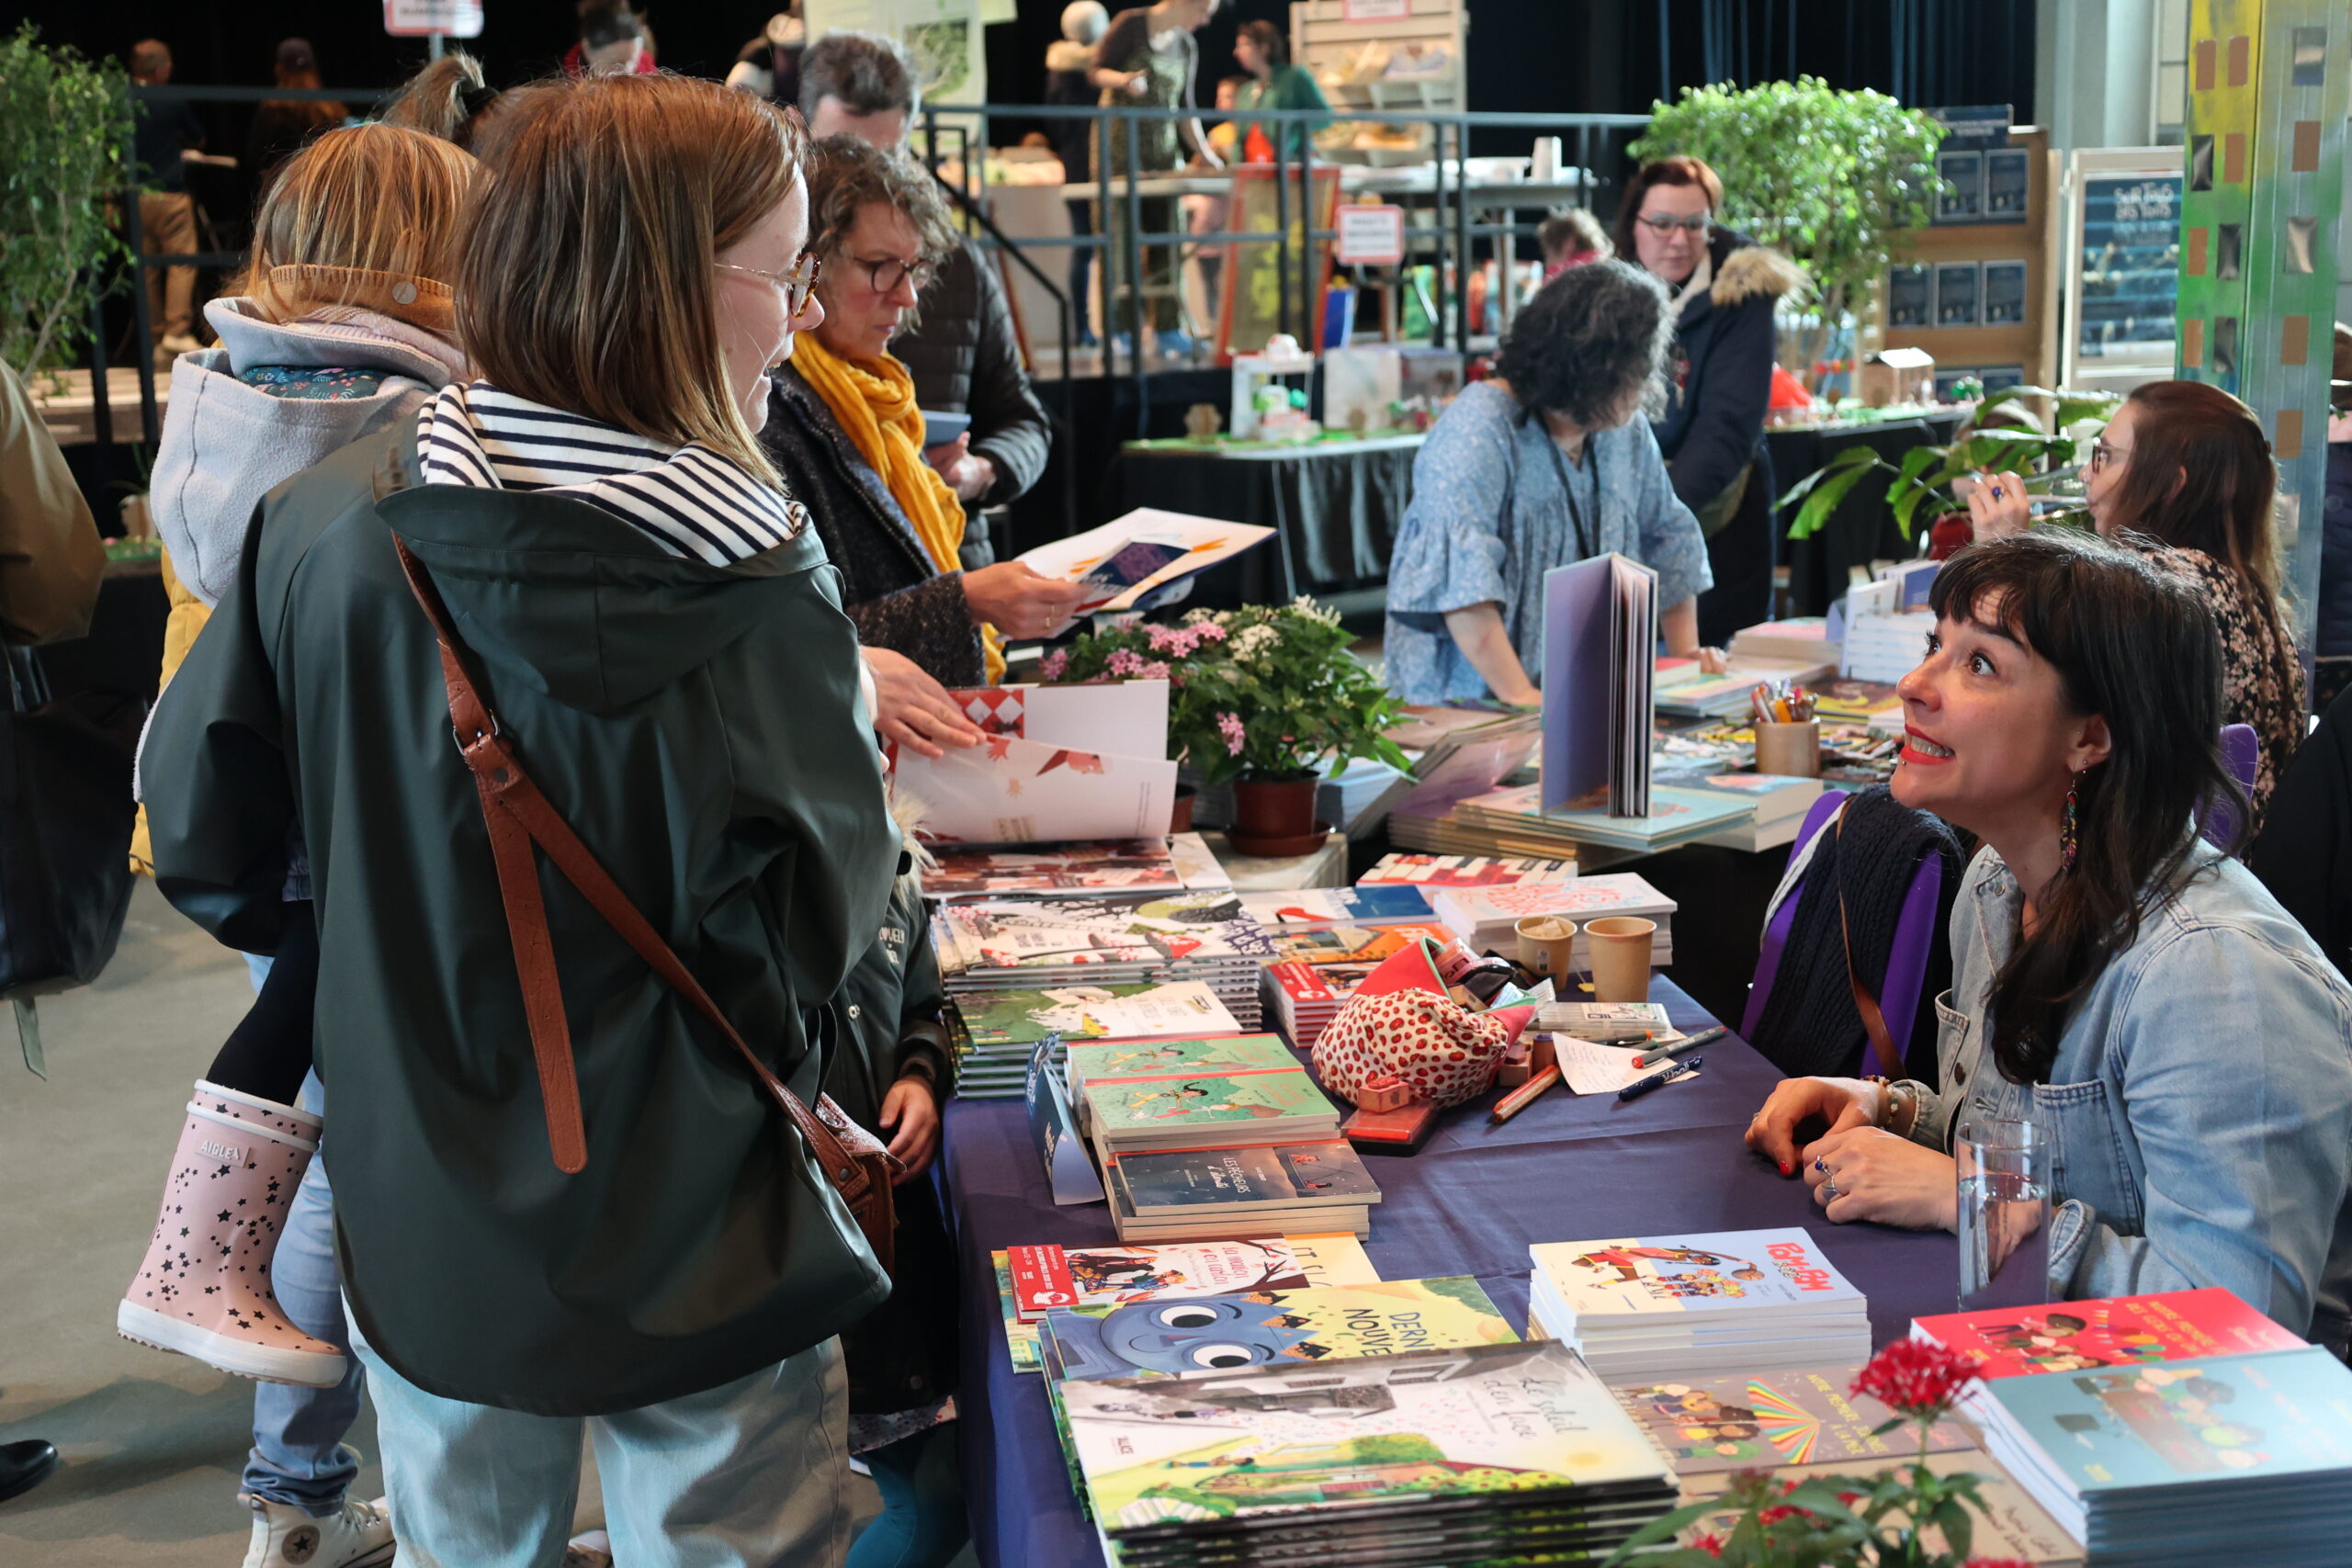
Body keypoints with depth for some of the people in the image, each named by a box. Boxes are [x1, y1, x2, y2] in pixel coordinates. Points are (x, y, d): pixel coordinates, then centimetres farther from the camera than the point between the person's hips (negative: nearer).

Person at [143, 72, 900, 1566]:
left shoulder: (321, 529, -10)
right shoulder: (760, 593, -21)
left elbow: (207, 849, -1)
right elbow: (807, 945, -15)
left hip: (428, 1256, 4)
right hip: (697, 1267, -4)